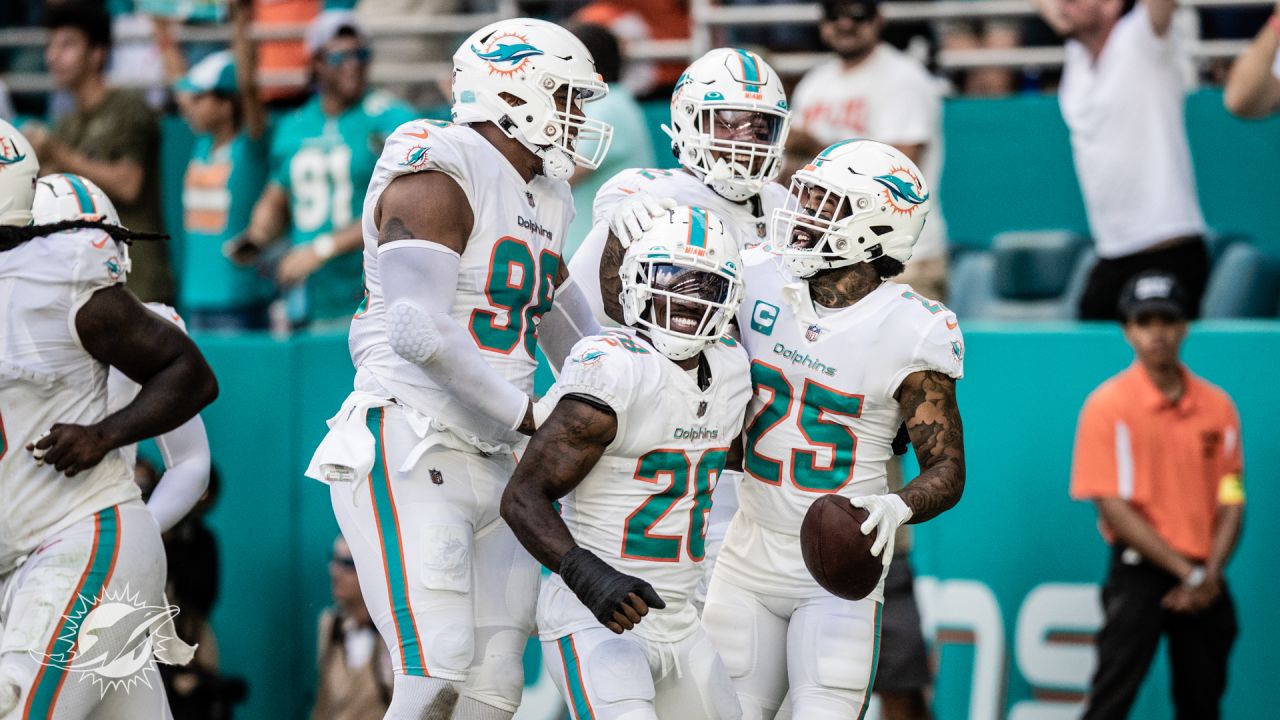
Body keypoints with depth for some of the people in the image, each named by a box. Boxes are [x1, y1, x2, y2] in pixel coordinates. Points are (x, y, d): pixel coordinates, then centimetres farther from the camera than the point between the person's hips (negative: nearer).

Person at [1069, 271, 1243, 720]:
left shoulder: (1217, 406, 8)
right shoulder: (1109, 404, -5)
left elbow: (1231, 502, 8)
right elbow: (1113, 507, -10)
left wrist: (1210, 573, -10)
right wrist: (1187, 571, -14)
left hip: (1205, 580, 4)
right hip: (1140, 571, -4)